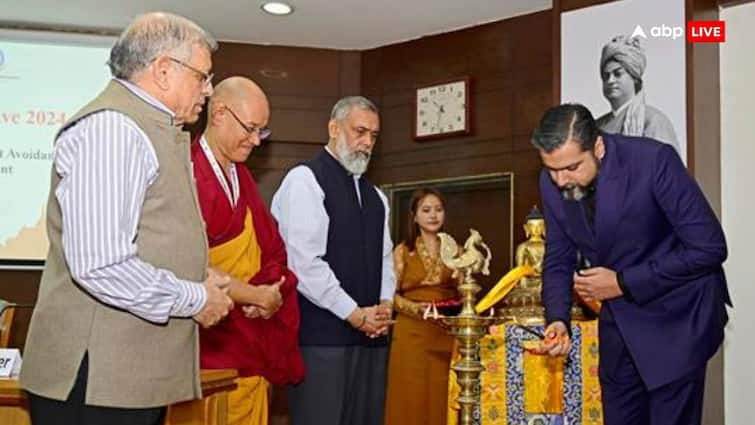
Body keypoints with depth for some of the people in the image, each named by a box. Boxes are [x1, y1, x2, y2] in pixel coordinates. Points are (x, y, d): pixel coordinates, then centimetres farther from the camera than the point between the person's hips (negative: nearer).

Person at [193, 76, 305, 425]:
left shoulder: (242, 177, 14)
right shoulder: (187, 174, -15)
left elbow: (272, 247, 14)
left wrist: (269, 294, -6)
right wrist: (254, 295, -12)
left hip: (252, 345, 8)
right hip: (210, 348, -8)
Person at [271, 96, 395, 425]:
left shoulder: (375, 197, 18)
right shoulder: (304, 180, -5)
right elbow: (303, 262, -14)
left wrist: (384, 306, 0)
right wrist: (355, 314, -12)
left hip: (371, 336, 7)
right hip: (321, 336, -7)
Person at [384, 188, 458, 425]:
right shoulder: (402, 251, 4)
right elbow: (391, 294, 0)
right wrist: (415, 307, -16)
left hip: (447, 333, 2)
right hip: (411, 333, -2)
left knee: (442, 399, 2)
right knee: (413, 398, 0)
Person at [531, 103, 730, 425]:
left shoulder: (653, 160, -24)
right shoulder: (552, 182, -8)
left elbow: (709, 248, -21)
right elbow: (558, 259, 4)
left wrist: (623, 283, -21)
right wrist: (558, 318, -14)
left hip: (676, 315, -5)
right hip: (618, 317, 5)